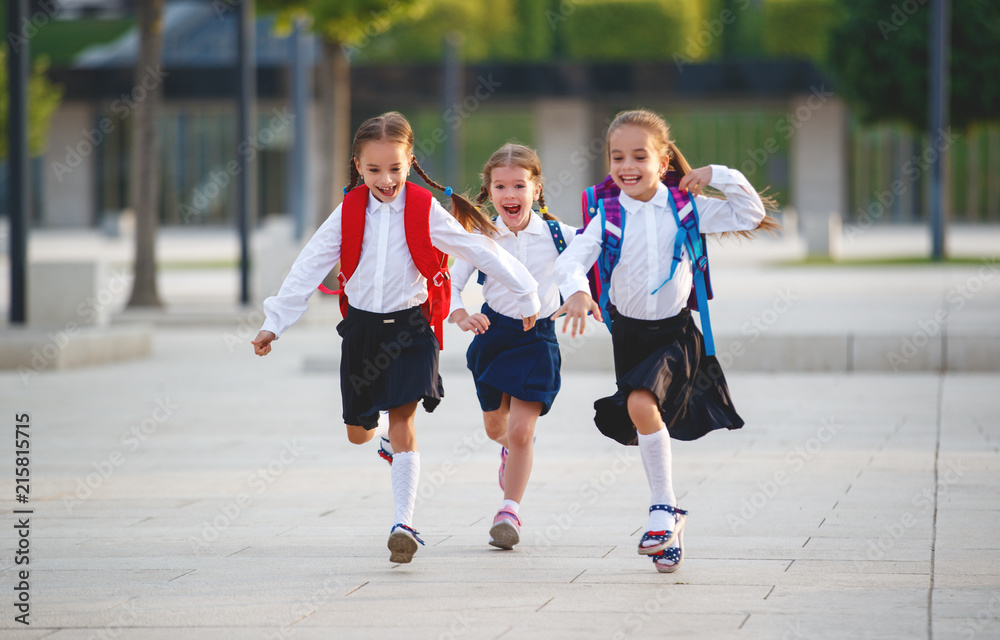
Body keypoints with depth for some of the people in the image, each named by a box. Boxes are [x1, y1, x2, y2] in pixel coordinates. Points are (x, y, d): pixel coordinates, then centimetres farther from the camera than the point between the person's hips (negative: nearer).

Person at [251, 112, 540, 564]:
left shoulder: (425, 210, -7)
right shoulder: (348, 213, 0)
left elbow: (481, 252, -1)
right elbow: (309, 268, 1)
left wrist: (526, 296, 3)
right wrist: (274, 322, -3)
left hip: (409, 327, -3)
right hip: (362, 327, 3)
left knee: (402, 425, -13)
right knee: (358, 433, 11)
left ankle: (403, 524, -13)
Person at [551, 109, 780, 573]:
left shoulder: (685, 206, -3)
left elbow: (750, 216, 4)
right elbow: (571, 259, -19)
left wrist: (721, 177, -9)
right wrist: (576, 291, -39)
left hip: (674, 330, -2)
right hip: (629, 330, 2)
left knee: (642, 403, -24)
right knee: (644, 420, 4)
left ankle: (663, 508, -13)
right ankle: (669, 517, 20)